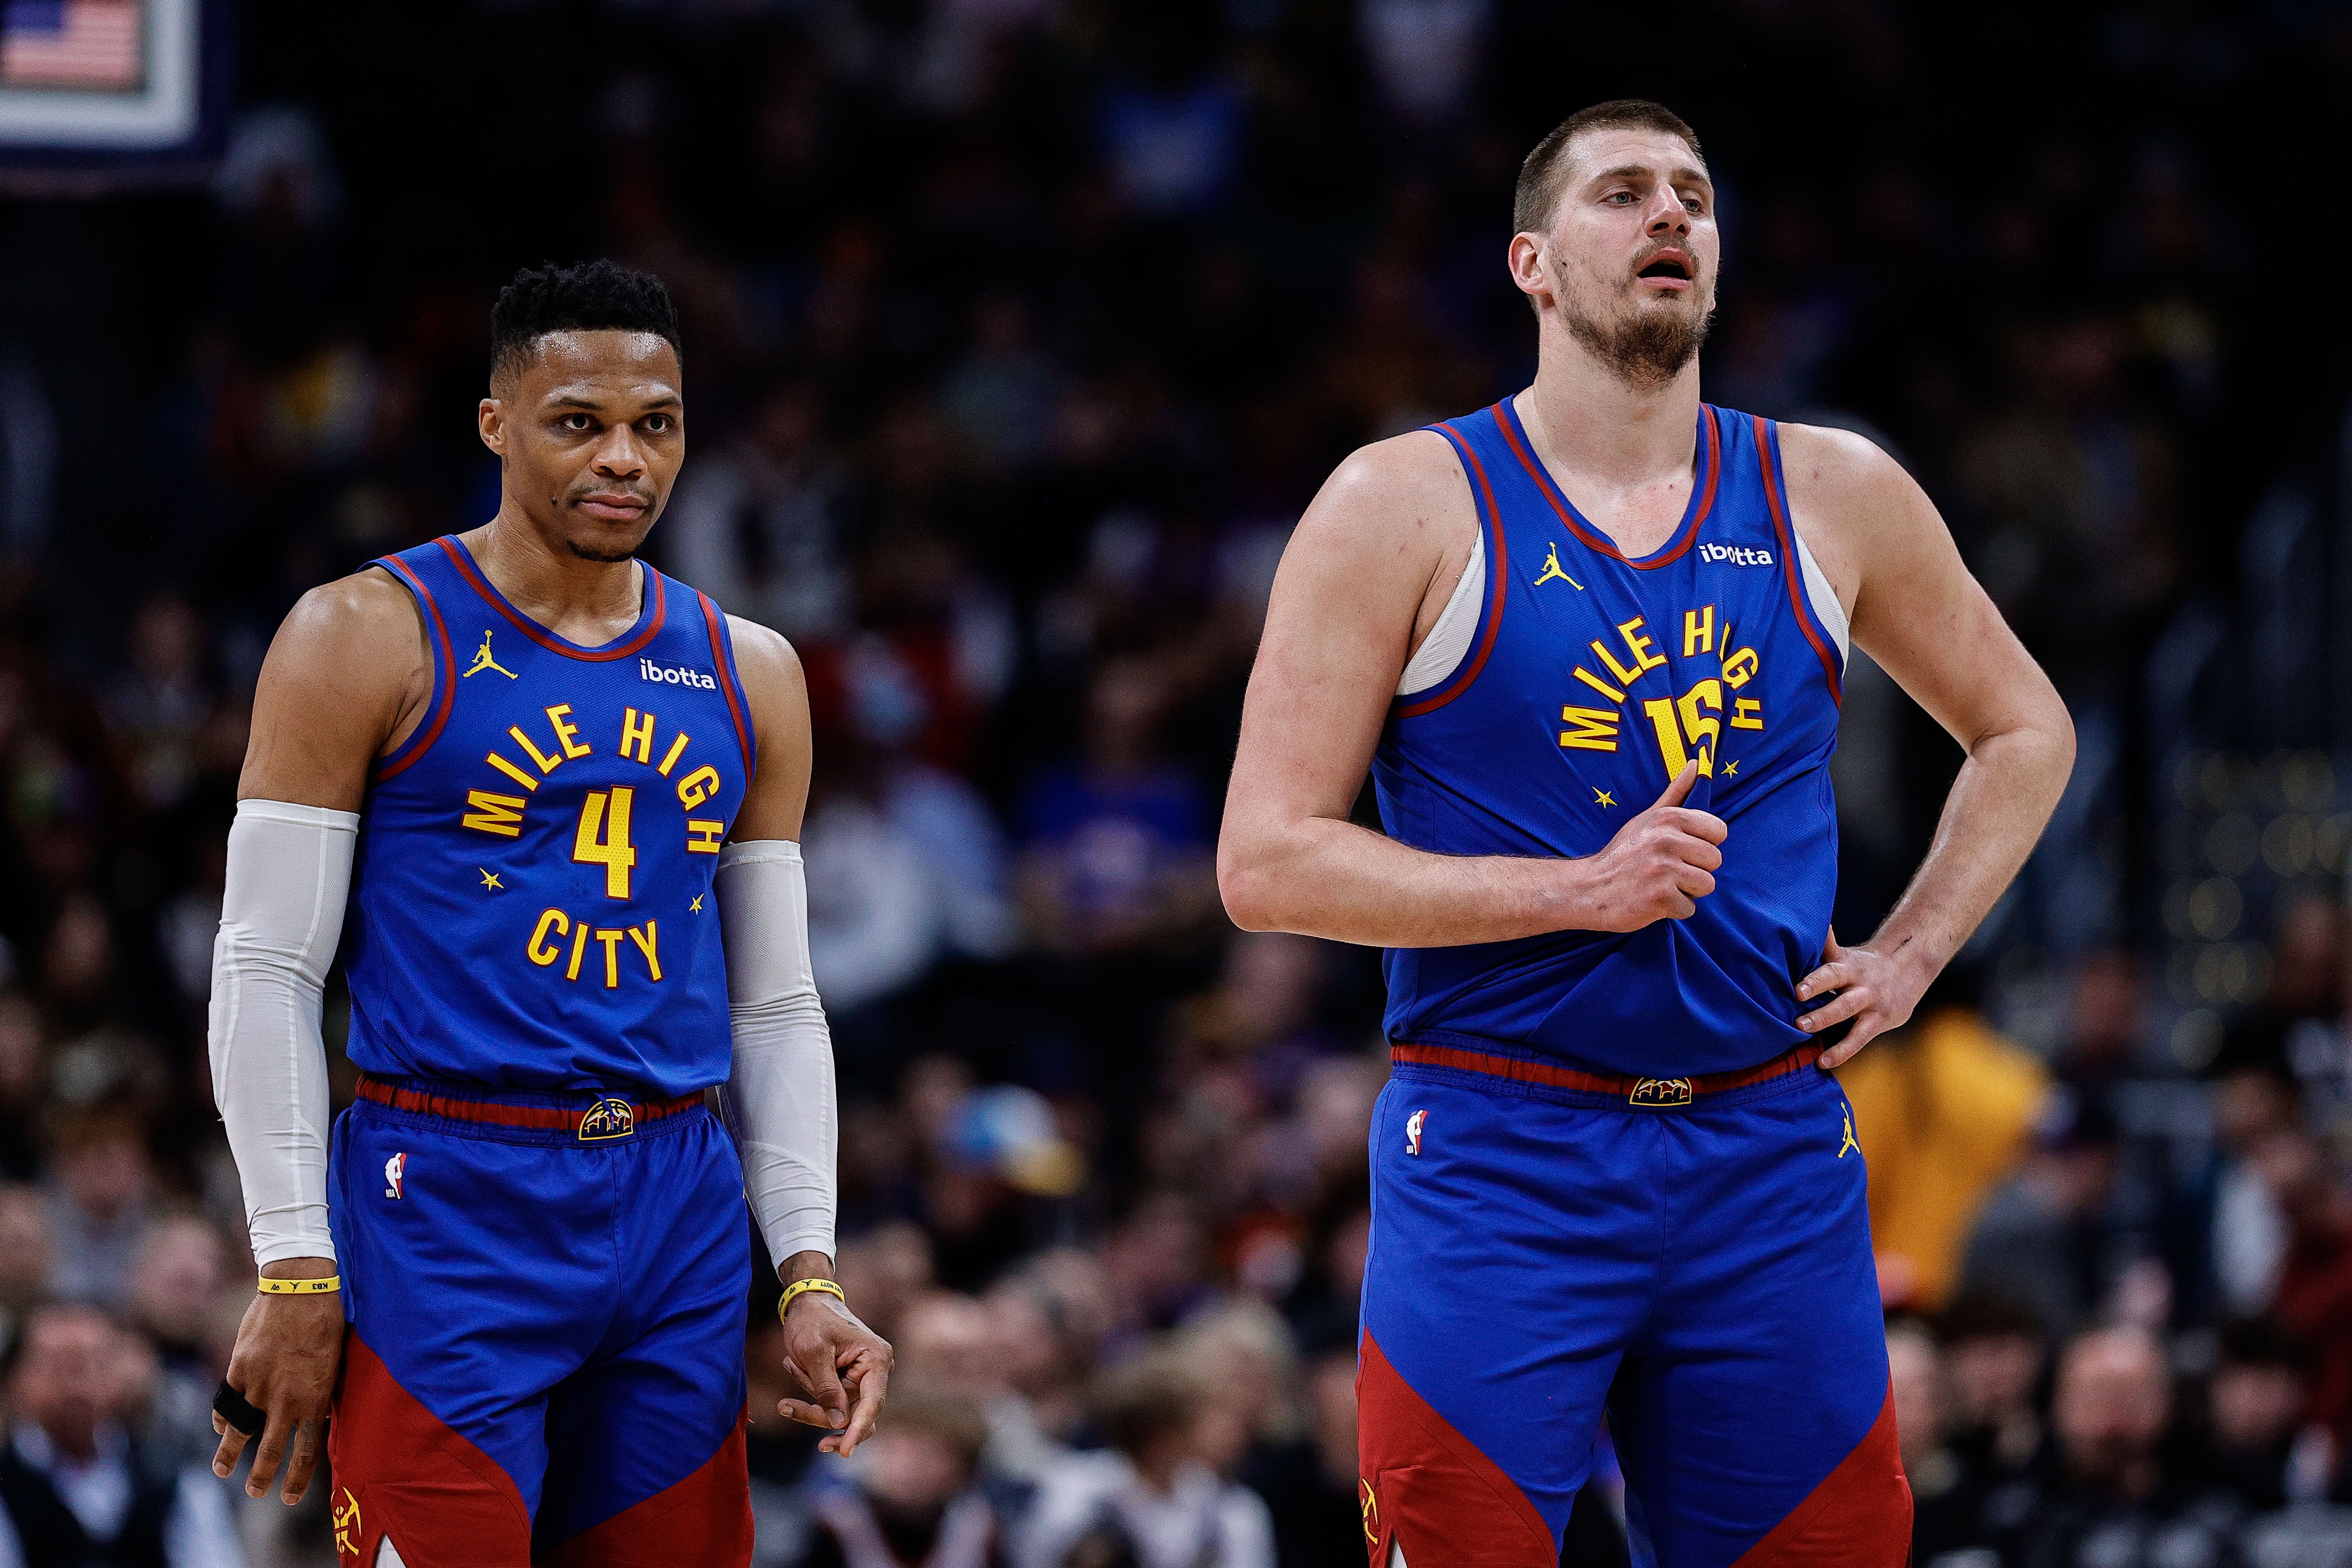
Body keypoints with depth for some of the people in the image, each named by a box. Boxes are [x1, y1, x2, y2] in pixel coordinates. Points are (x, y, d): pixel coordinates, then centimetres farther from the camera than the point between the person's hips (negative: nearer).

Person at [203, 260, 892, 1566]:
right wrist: (293, 1274, -11)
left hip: (678, 1214, 5)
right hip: (446, 1209, -5)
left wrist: (810, 1278, 7)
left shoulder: (746, 678, 14)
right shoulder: (371, 639, -2)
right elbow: (264, 970, -4)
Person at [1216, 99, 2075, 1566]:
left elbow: (2023, 731, 26)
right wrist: (1583, 892, -15)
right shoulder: (1407, 508, -2)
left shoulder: (1836, 498, 9)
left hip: (1774, 1160, 4)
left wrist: (1910, 955, 10)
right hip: (1500, 1160, -3)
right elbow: (1268, 863, -7)